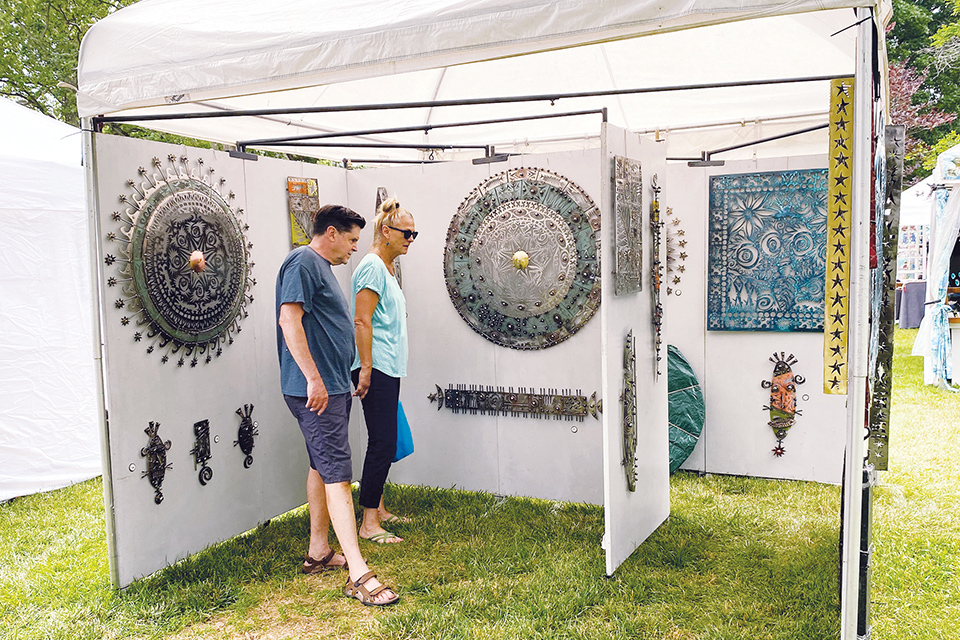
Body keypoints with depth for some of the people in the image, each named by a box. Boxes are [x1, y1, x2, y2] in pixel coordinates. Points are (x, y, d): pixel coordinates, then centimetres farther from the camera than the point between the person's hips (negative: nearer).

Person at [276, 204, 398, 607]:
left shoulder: (321, 267, 20)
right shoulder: (303, 262, -12)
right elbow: (290, 320, -22)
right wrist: (314, 378, -26)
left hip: (332, 387, 11)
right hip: (316, 389, -11)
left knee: (322, 467, 16)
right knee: (338, 474, -13)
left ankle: (319, 553, 27)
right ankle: (358, 574, -12)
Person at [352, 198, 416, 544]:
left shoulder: (387, 268, 19)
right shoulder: (372, 266, -12)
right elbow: (362, 321, -18)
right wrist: (365, 368, -22)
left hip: (388, 369, 10)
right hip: (375, 368, -10)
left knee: (383, 442, 14)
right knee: (383, 444, -9)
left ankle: (378, 509, 24)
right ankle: (369, 524, -3)